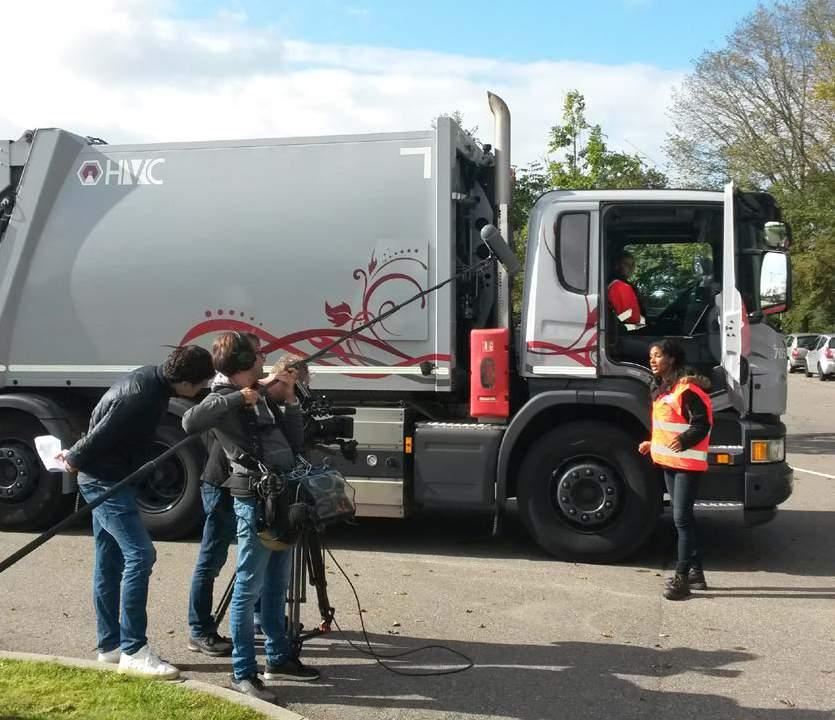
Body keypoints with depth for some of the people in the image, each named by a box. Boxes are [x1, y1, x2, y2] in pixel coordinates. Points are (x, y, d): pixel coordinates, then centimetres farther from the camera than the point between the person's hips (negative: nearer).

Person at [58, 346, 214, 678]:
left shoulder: (153, 379, 1)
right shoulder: (141, 396, -28)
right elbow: (100, 436, -23)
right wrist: (75, 458, -6)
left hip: (106, 479, 10)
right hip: (106, 480, -10)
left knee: (109, 563, 14)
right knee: (139, 555, -13)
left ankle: (110, 645, 23)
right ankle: (133, 650, -9)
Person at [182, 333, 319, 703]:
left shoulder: (264, 395, 18)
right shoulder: (224, 399, -5)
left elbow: (295, 441, 16)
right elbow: (190, 421, -27)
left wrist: (289, 398, 5)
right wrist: (238, 398, -22)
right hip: (254, 500, -8)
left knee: (276, 585, 17)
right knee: (249, 587, -3)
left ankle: (278, 658, 28)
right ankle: (243, 673, 4)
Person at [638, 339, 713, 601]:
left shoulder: (687, 388, -16)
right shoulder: (662, 388, 14)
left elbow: (702, 424, -21)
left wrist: (683, 441, -34)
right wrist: (653, 444, 23)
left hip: (687, 462, -10)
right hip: (669, 461, 10)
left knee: (682, 518, -8)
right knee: (683, 518, 14)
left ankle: (681, 576, -3)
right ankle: (696, 572, 24)